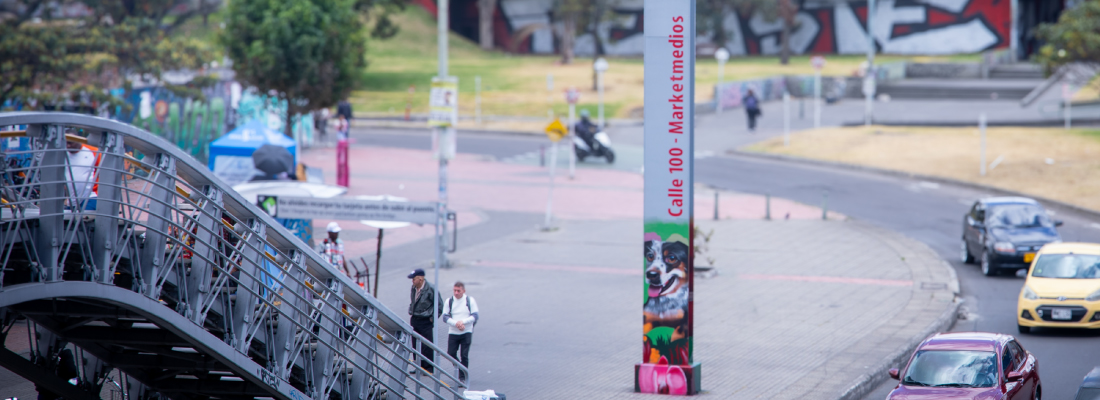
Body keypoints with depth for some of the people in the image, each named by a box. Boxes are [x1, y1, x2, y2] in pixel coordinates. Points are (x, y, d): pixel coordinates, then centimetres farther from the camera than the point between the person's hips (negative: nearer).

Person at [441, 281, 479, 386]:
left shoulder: (470, 301, 0)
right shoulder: (449, 301, 3)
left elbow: (474, 316, -5)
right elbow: (445, 317, -2)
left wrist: (463, 321, -20)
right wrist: (456, 323, -19)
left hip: (466, 333, -2)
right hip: (453, 333, 2)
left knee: (464, 355, -5)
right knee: (451, 354, 0)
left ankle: (462, 378, 3)